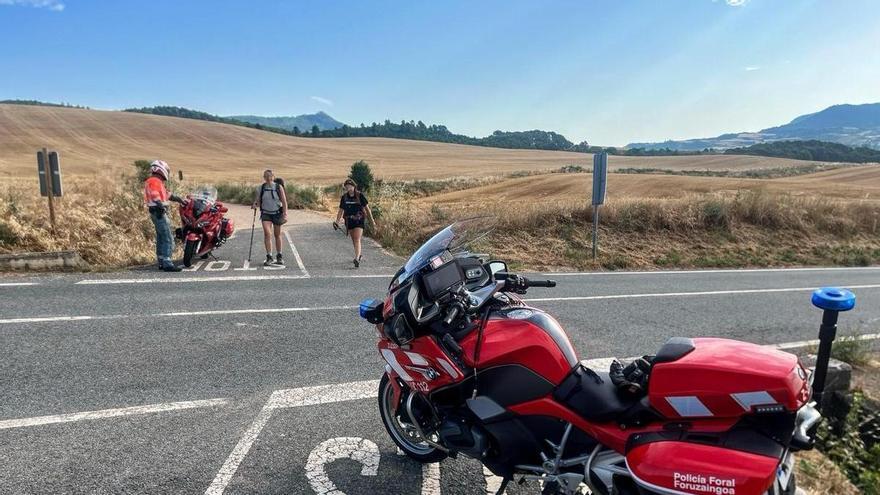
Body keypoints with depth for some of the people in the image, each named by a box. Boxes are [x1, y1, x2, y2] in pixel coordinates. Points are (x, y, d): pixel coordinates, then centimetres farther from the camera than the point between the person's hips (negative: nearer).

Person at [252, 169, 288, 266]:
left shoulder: (278, 187, -5)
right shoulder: (260, 188, 0)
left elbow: (284, 201, -6)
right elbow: (257, 200, 8)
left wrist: (285, 214, -13)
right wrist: (255, 205, -14)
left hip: (277, 213, -1)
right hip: (266, 213, 1)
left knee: (277, 235, 9)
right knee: (267, 233, -16)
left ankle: (279, 256, 23)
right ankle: (269, 257, -12)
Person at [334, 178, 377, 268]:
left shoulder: (360, 195, -5)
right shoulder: (344, 197, 4)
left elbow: (367, 208, -1)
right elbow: (341, 210, 10)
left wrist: (372, 221, -1)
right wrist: (337, 221, -1)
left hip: (359, 220, -4)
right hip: (349, 221, 5)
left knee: (357, 240, -15)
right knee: (353, 240, 15)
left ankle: (357, 259, -22)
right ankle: (359, 255, 34)